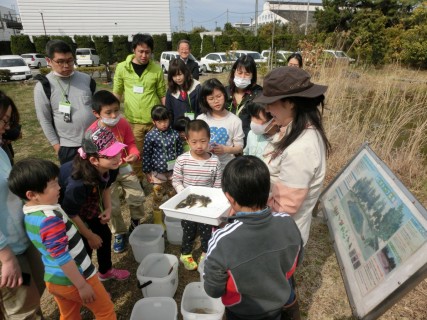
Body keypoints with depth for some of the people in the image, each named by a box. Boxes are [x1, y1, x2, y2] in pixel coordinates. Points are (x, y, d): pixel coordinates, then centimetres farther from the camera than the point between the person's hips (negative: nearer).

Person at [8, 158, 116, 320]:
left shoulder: (29, 215, -3)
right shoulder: (50, 219, -31)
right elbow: (61, 258, -28)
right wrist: (82, 285, -18)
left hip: (53, 279, 8)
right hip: (74, 280, -8)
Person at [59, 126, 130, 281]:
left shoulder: (110, 168, -23)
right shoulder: (78, 183, -43)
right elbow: (71, 213, -27)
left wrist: (108, 208, -12)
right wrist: (90, 236, -13)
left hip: (87, 202, 7)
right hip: (64, 206, -6)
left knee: (105, 234, 15)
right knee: (85, 246, -1)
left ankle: (106, 270, 41)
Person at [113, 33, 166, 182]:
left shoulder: (156, 69, -1)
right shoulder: (122, 67, 0)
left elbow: (163, 95, 4)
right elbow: (117, 93, 9)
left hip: (155, 120, 0)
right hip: (133, 121, 0)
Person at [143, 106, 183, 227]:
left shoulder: (175, 134, -4)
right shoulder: (150, 136, -12)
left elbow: (180, 151, 5)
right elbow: (146, 155, -6)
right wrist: (147, 172, -4)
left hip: (173, 171, 3)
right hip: (158, 172, -3)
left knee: (175, 196, 17)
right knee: (157, 198, 10)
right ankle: (159, 223, 27)